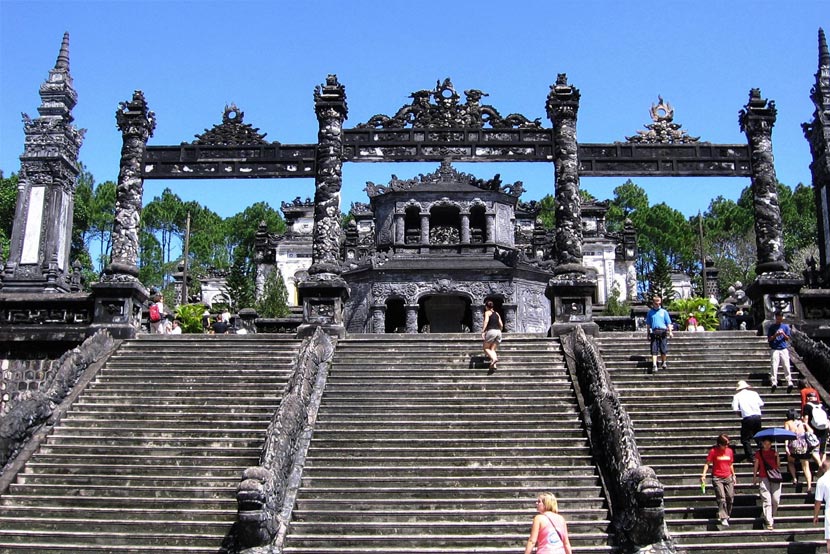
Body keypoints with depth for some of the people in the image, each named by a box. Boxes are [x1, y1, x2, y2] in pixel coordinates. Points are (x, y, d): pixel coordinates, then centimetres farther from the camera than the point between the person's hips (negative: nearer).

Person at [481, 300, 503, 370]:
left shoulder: (487, 312, 5)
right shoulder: (497, 313, 22)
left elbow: (486, 321, -12)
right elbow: (501, 325, 17)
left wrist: (483, 331, -17)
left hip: (491, 331, -6)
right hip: (498, 332, 6)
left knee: (486, 348, 5)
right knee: (492, 349, 7)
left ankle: (494, 359, -23)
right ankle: (494, 365, -14)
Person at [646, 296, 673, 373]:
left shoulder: (664, 312, 10)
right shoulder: (650, 312, 12)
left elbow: (668, 323, 8)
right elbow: (648, 324, 14)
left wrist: (670, 332, -3)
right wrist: (648, 334, 10)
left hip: (663, 332, 0)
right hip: (654, 333, 0)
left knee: (663, 349, 0)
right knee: (654, 350, -6)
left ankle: (664, 362, 22)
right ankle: (654, 366, -10)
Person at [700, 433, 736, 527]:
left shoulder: (730, 451, 7)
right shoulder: (713, 451, -6)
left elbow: (731, 464, 19)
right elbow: (707, 463, -7)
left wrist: (733, 475, 19)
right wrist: (704, 474, -17)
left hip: (728, 477, 4)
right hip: (717, 478, -4)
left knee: (730, 497, 0)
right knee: (721, 498, -11)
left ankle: (727, 515, 18)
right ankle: (723, 518, -11)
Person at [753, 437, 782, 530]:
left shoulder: (774, 452, 11)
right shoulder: (758, 453, 8)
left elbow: (778, 465, 10)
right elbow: (756, 466, 12)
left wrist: (777, 456, -4)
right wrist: (754, 477, 10)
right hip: (763, 478, -1)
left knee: (776, 499, -7)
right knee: (766, 500, -8)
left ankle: (772, 517, 19)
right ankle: (769, 522, -8)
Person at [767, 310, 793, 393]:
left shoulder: (785, 326, 12)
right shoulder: (772, 327, 8)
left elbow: (788, 338, 11)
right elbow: (769, 339, 6)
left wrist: (783, 334, -9)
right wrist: (775, 335, -11)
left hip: (784, 349, 1)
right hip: (775, 349, -1)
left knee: (786, 365, -10)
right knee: (774, 366, -14)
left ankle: (789, 382, -17)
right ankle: (774, 382, -23)